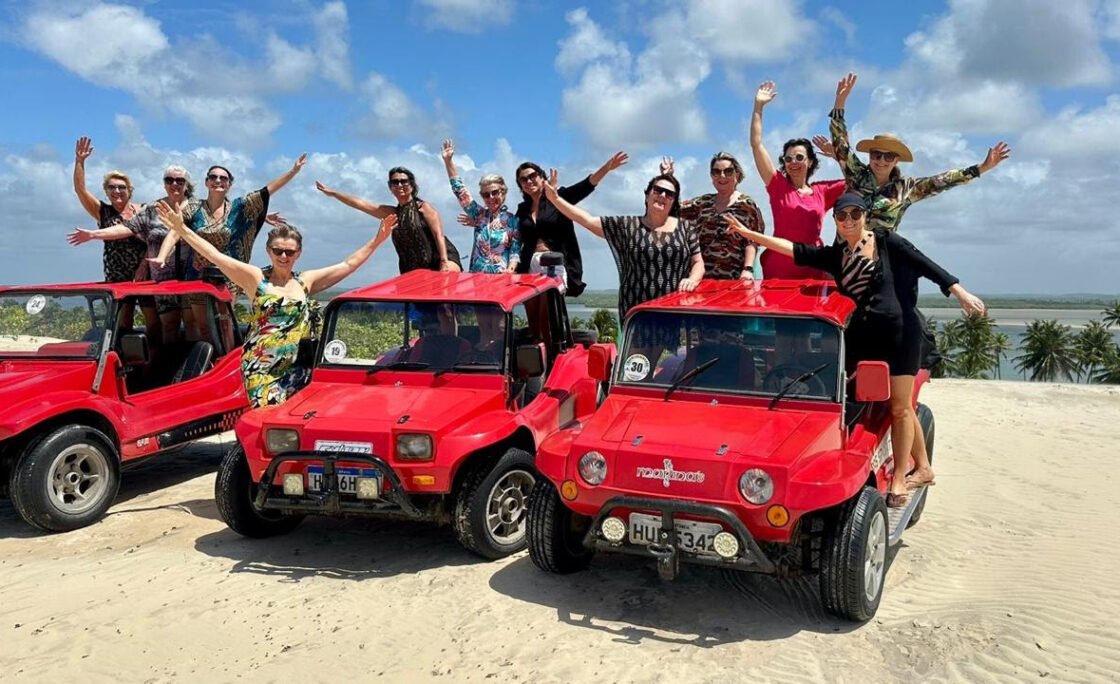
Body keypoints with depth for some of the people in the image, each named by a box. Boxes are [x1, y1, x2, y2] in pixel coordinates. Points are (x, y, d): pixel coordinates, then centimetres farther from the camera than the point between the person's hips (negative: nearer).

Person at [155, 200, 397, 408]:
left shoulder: (306, 281, 9)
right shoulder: (256, 278, 0)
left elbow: (349, 264, 9)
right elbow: (216, 256, -8)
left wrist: (377, 240, 6)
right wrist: (181, 228, -15)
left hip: (296, 368, 3)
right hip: (261, 367, -3)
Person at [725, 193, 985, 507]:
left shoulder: (887, 241, 1)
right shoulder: (834, 255, 10)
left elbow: (927, 265, -2)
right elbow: (793, 249, 4)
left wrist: (962, 293, -8)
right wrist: (748, 233, -3)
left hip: (899, 330, -4)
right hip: (861, 337, 4)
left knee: (899, 407, -1)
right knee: (901, 407, 10)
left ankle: (899, 480, 5)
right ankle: (922, 468, 23)